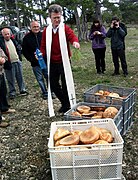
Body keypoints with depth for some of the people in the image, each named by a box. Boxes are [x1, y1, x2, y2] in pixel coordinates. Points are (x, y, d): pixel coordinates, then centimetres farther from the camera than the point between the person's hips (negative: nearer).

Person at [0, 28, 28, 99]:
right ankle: (12, 93, 16)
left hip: (17, 61, 5)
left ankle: (22, 90, 25)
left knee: (20, 77, 13)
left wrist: (19, 56, 9)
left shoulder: (13, 40, 9)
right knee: (11, 79, 4)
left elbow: (18, 49, 19)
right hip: (9, 64, -4)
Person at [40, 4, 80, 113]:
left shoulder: (65, 28, -4)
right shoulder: (46, 30, 6)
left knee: (65, 84, 1)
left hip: (64, 62, -4)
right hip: (52, 62, 4)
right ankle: (64, 102, 32)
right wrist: (41, 54, -11)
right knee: (53, 84, 11)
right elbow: (43, 46, 8)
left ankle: (67, 105, 19)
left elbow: (72, 36, -23)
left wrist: (75, 41, -45)